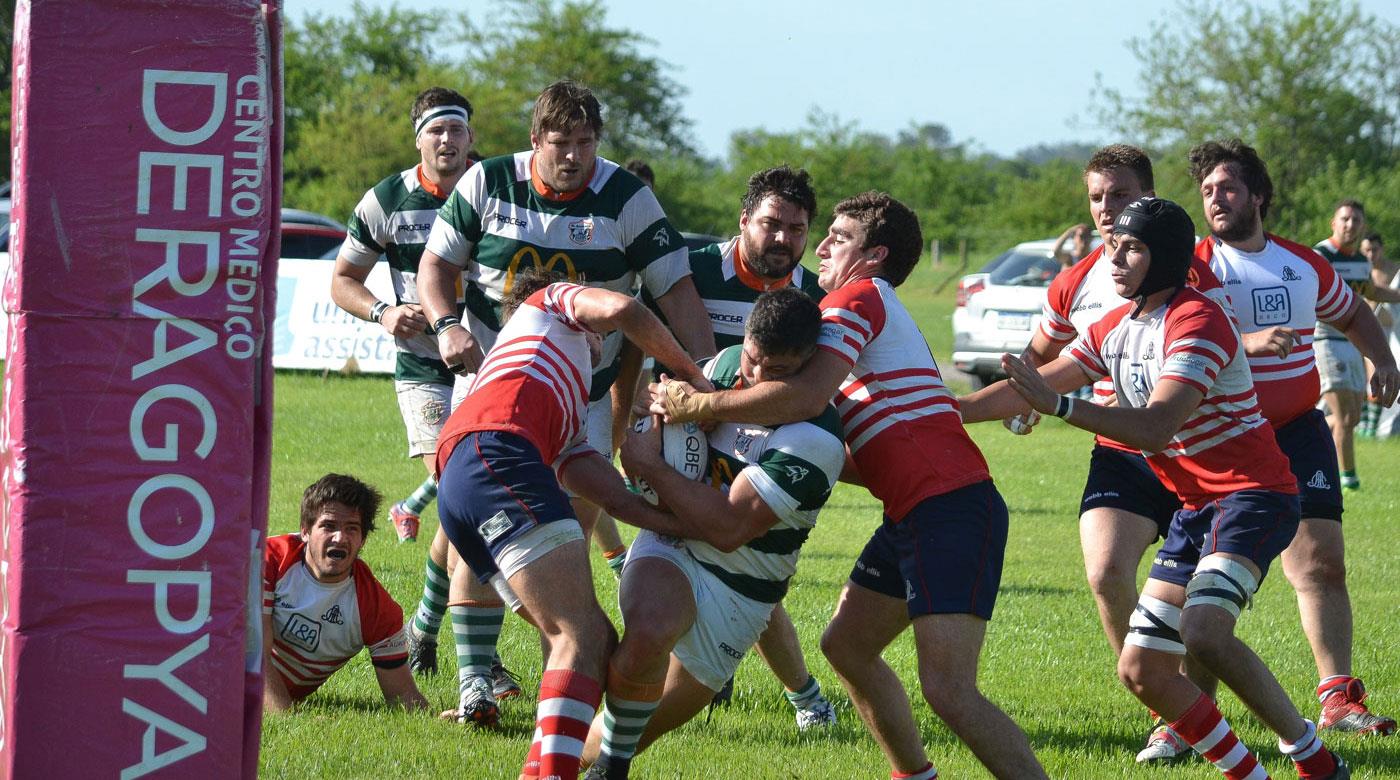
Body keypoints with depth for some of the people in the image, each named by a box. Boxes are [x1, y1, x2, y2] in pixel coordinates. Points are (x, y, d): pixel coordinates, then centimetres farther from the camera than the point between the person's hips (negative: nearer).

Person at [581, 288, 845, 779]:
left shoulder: (816, 439, -23)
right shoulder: (726, 365, -4)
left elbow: (728, 528, -25)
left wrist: (650, 466, -19)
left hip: (735, 592, -2)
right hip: (669, 552, 2)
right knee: (649, 630, -34)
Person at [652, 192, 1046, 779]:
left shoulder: (857, 298, -5)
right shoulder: (883, 312, 26)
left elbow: (807, 397, -22)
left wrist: (697, 406, -14)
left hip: (950, 510, -11)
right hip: (914, 515, 11)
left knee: (948, 691, -19)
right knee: (846, 647, 18)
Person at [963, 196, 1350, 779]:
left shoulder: (1197, 321, -17)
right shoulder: (1116, 328, 10)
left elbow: (1155, 427, -28)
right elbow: (1028, 388, 15)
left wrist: (1059, 405, -33)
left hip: (1252, 494, -9)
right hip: (1196, 507, 9)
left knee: (1204, 633, -32)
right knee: (1142, 672, 2)